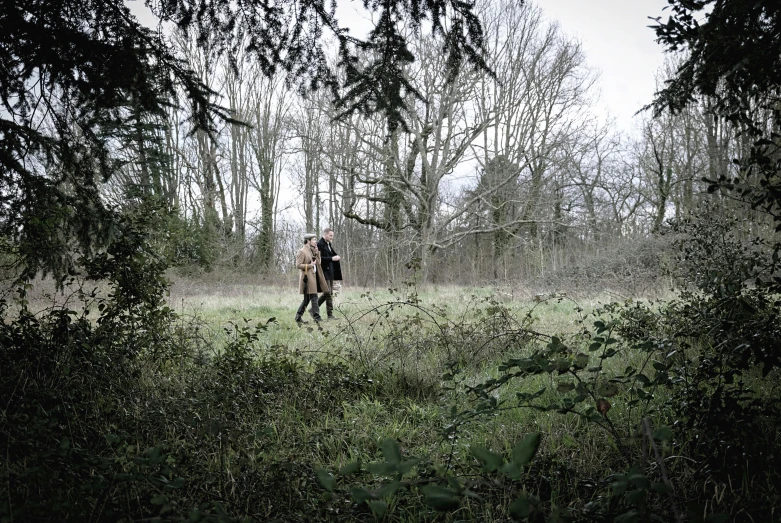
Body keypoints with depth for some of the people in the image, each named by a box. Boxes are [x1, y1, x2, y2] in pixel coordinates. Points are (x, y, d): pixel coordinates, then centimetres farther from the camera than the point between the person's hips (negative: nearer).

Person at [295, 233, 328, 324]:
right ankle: (316, 317, -8)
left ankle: (298, 317, 17)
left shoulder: (312, 251, 17)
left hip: (313, 277, 9)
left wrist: (316, 252, 4)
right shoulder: (302, 252, -10)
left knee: (307, 299, 11)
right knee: (314, 297, -10)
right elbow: (298, 265, -16)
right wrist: (309, 265, -17)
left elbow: (318, 262, 17)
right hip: (307, 278, -9)